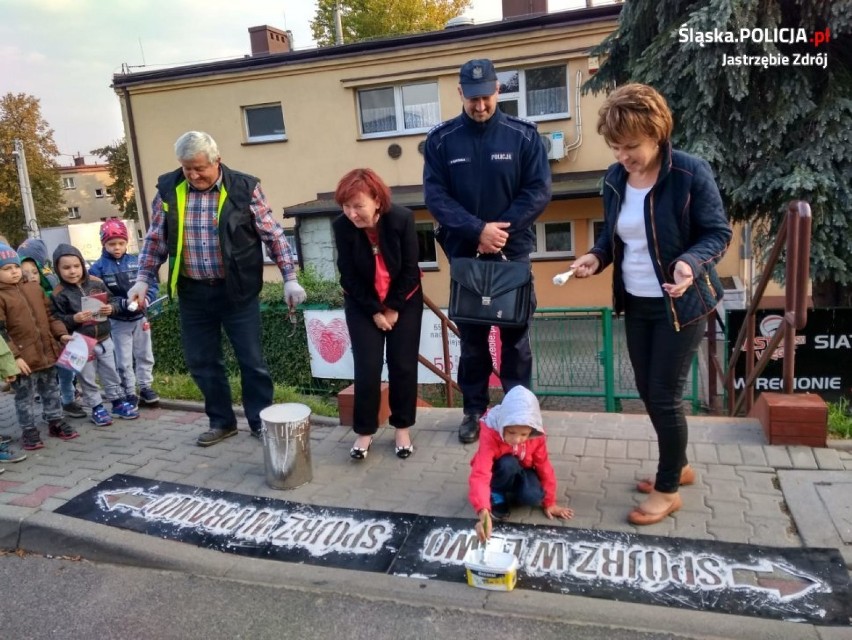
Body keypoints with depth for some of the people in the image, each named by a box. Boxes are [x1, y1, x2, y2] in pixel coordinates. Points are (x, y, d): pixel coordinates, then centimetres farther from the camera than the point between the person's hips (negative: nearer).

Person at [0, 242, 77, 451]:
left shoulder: (34, 288, 8)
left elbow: (49, 315, 15)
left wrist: (61, 334, 2)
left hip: (46, 352, 6)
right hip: (23, 359, -6)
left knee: (51, 391, 18)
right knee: (25, 396, 8)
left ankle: (55, 422, 32)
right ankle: (29, 431, 20)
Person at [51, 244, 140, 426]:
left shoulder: (97, 283, -3)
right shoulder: (59, 293, -12)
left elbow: (113, 301, 6)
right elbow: (57, 320, -12)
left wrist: (111, 308, -15)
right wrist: (74, 318, -28)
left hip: (104, 339, 3)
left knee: (111, 373, 15)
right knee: (88, 378, 10)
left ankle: (118, 402, 29)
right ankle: (96, 408, 23)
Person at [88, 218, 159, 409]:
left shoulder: (137, 262, -4)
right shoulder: (98, 268, -9)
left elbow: (152, 285, -2)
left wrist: (146, 299, -23)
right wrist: (123, 303, -27)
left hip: (140, 318, 3)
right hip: (117, 322, -2)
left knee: (145, 355, 14)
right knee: (123, 361, 7)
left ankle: (146, 387, 30)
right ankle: (129, 393, 20)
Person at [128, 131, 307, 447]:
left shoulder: (244, 188, -8)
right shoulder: (168, 189, 0)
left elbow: (273, 235, -4)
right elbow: (156, 239, 9)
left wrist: (289, 278, -8)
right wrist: (143, 280, 3)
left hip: (237, 291, -3)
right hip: (193, 293, 3)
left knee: (251, 360, 5)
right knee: (201, 362, 11)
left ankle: (261, 422, 21)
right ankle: (221, 421, 28)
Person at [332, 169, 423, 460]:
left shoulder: (402, 218, -22)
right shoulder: (342, 226, -20)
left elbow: (410, 269, -13)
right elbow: (348, 277, -12)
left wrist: (394, 308, -11)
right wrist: (374, 311, -12)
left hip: (404, 301, 0)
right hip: (362, 305, 0)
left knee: (403, 365, 0)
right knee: (366, 368, -6)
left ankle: (402, 428, 16)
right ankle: (365, 431, 10)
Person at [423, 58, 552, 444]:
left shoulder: (523, 135, -2)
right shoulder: (440, 140, -1)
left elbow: (538, 191, -5)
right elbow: (435, 196, -7)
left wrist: (501, 230, -16)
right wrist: (478, 230, -19)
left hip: (513, 252, 0)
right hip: (463, 253, 1)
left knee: (516, 336, 8)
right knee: (471, 337, 10)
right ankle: (474, 410, 24)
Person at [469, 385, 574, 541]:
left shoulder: (536, 436, -25)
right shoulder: (490, 435, -37)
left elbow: (544, 467, -11)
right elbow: (480, 475, -48)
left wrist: (549, 503, -7)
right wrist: (483, 512, -60)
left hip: (521, 472, 2)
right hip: (499, 473, -2)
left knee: (533, 497, -29)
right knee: (508, 464, -36)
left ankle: (508, 495, 3)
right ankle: (497, 497, -9)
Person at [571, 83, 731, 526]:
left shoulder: (691, 172, -17)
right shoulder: (614, 179, 0)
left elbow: (718, 233, -13)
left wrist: (690, 263, -32)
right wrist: (596, 257, -9)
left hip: (679, 304, -6)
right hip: (636, 304, 7)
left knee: (665, 396, -1)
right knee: (648, 391, 15)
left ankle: (668, 490, 19)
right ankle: (678, 466, 38)